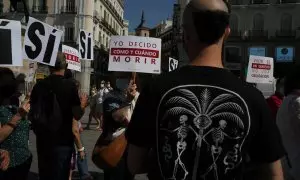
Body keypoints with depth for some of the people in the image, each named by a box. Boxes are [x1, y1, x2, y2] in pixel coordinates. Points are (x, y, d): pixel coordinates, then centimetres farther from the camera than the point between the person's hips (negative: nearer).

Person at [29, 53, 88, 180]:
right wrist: (83, 104, 6)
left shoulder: (38, 86, 0)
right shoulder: (69, 85, -12)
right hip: (62, 141, -4)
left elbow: (32, 115, 7)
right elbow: (77, 115, -12)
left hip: (42, 140, 4)